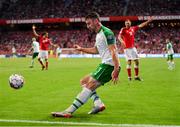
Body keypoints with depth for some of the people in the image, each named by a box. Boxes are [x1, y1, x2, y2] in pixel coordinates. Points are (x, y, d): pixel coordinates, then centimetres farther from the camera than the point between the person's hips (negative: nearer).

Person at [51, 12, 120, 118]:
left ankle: (69, 112, -21)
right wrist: (81, 49, 31)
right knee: (84, 81, 15)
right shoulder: (98, 34, 17)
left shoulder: (106, 33, -13)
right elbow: (96, 50, 34)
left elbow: (114, 51, -22)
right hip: (104, 64, 11)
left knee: (90, 85, -18)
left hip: (110, 65, -11)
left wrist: (116, 69, -31)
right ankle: (98, 104, 0)